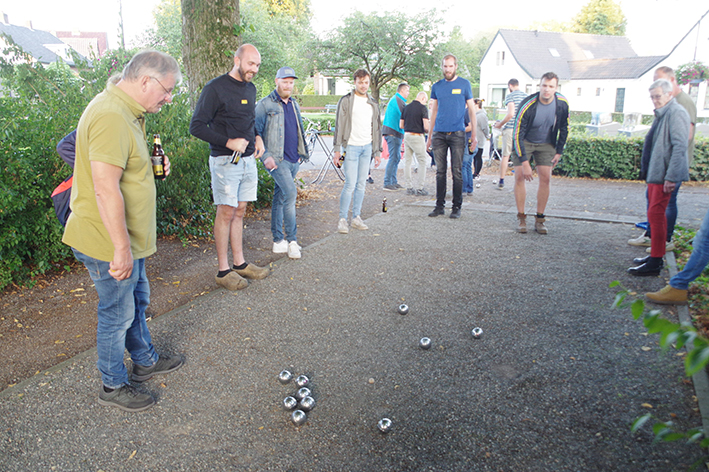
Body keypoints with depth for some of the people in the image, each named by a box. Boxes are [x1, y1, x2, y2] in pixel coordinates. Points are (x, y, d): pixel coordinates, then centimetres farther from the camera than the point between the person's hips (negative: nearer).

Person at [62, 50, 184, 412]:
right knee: (118, 314, 6)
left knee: (137, 300, 24)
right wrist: (122, 249, -27)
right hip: (109, 244, -10)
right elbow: (105, 189, -30)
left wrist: (153, 166, 5)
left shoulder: (127, 111, 9)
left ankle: (145, 361, 43)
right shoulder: (111, 117, -25)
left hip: (128, 237, 10)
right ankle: (113, 386, 26)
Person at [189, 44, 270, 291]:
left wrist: (257, 138, 6)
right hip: (225, 160, -7)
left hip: (248, 159, 7)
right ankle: (223, 270, 6)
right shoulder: (215, 88, -10)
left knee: (239, 211, 11)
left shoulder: (250, 88, 13)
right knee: (226, 213, -3)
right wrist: (229, 142, -20)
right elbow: (196, 126, -13)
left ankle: (239, 263, 20)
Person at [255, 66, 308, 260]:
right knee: (290, 193, -19)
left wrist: (301, 153, 18)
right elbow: (255, 132, -8)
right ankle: (291, 240, -11)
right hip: (277, 159, -7)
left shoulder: (294, 105, 17)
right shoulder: (265, 104, -5)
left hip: (294, 160, 7)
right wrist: (265, 156, -15)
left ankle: (278, 241, 17)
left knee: (280, 198, 12)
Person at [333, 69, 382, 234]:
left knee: (361, 185, 7)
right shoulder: (346, 101, 0)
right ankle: (342, 219, -2)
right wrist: (337, 148, -10)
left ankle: (356, 218, 15)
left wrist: (377, 151, 13)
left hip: (367, 147, 5)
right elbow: (339, 125, -4)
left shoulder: (373, 103, 14)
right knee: (350, 185, -10)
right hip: (351, 146, -5)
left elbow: (377, 128, 17)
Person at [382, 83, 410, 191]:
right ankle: (387, 183, -8)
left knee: (396, 157, 13)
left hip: (392, 132, 11)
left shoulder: (393, 99, 21)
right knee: (394, 158, -9)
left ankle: (394, 182, 17)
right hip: (394, 133, -11)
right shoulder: (399, 101, -12)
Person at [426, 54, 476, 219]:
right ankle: (439, 205, 11)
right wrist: (429, 135, 13)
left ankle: (457, 207, 6)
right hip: (439, 134, 3)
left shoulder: (464, 84, 4)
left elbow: (471, 109, 6)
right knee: (440, 171, 5)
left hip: (457, 134, -3)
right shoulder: (436, 86, 11)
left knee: (457, 172, -2)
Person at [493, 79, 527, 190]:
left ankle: (501, 181, 5)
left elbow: (511, 114, -16)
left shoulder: (510, 96, -5)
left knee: (505, 155, 3)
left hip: (511, 128, -5)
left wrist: (500, 124, -4)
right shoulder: (527, 96, 11)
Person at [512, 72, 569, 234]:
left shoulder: (562, 103, -16)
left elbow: (564, 128, 2)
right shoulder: (527, 105, -28)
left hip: (546, 144, 3)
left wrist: (559, 151, -1)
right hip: (524, 142, -3)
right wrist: (524, 162, -29)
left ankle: (539, 219, 3)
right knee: (520, 177, -11)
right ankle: (521, 219, -1)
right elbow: (517, 134, -26)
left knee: (545, 179, -5)